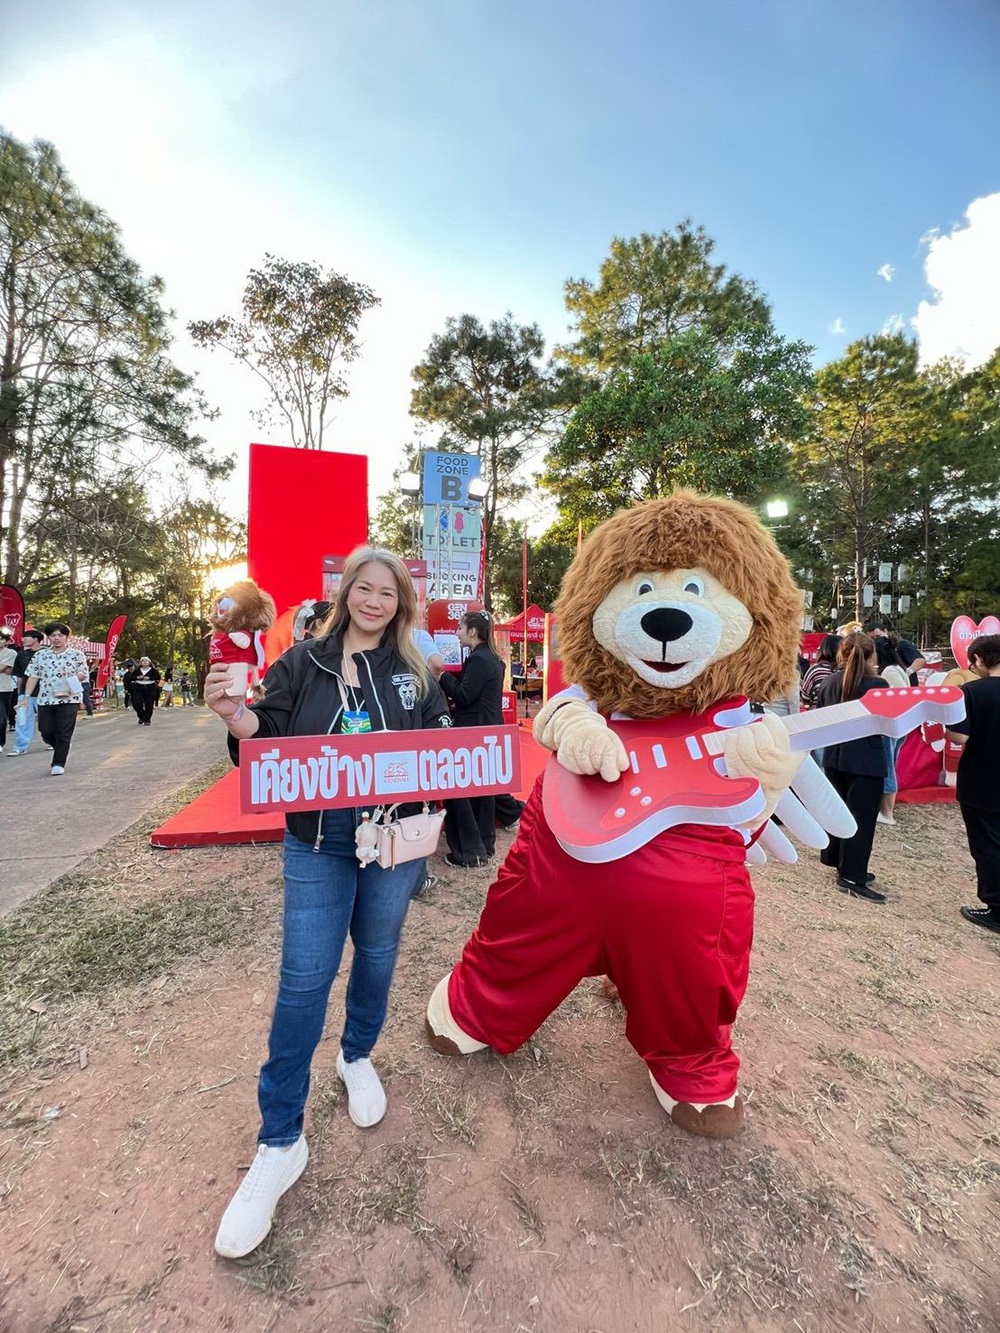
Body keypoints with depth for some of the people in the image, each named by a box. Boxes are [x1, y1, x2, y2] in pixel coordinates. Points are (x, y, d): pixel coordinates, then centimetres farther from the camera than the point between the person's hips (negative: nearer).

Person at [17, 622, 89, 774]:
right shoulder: (40, 655, 9)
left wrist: (71, 676, -17)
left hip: (69, 699, -3)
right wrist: (26, 696, 2)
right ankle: (63, 748, 33)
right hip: (45, 699, 3)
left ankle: (58, 764, 7)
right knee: (46, 732, 4)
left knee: (64, 734, -2)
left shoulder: (76, 655, 2)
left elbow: (83, 675, 5)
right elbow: (33, 677, 8)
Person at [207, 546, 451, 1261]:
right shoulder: (303, 661, 0)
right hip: (317, 842, -1)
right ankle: (280, 1143, 21)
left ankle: (358, 1055, 48)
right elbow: (270, 741, -2)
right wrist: (236, 715, -21)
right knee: (304, 979, 2)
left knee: (376, 957, 19)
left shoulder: (415, 671, 2)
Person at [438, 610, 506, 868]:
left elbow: (463, 696, -20)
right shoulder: (492, 658, 13)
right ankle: (484, 845, 25)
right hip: (488, 732, 10)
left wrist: (442, 675, -10)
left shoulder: (478, 659, -17)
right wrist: (451, 680, 8)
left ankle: (469, 852, 2)